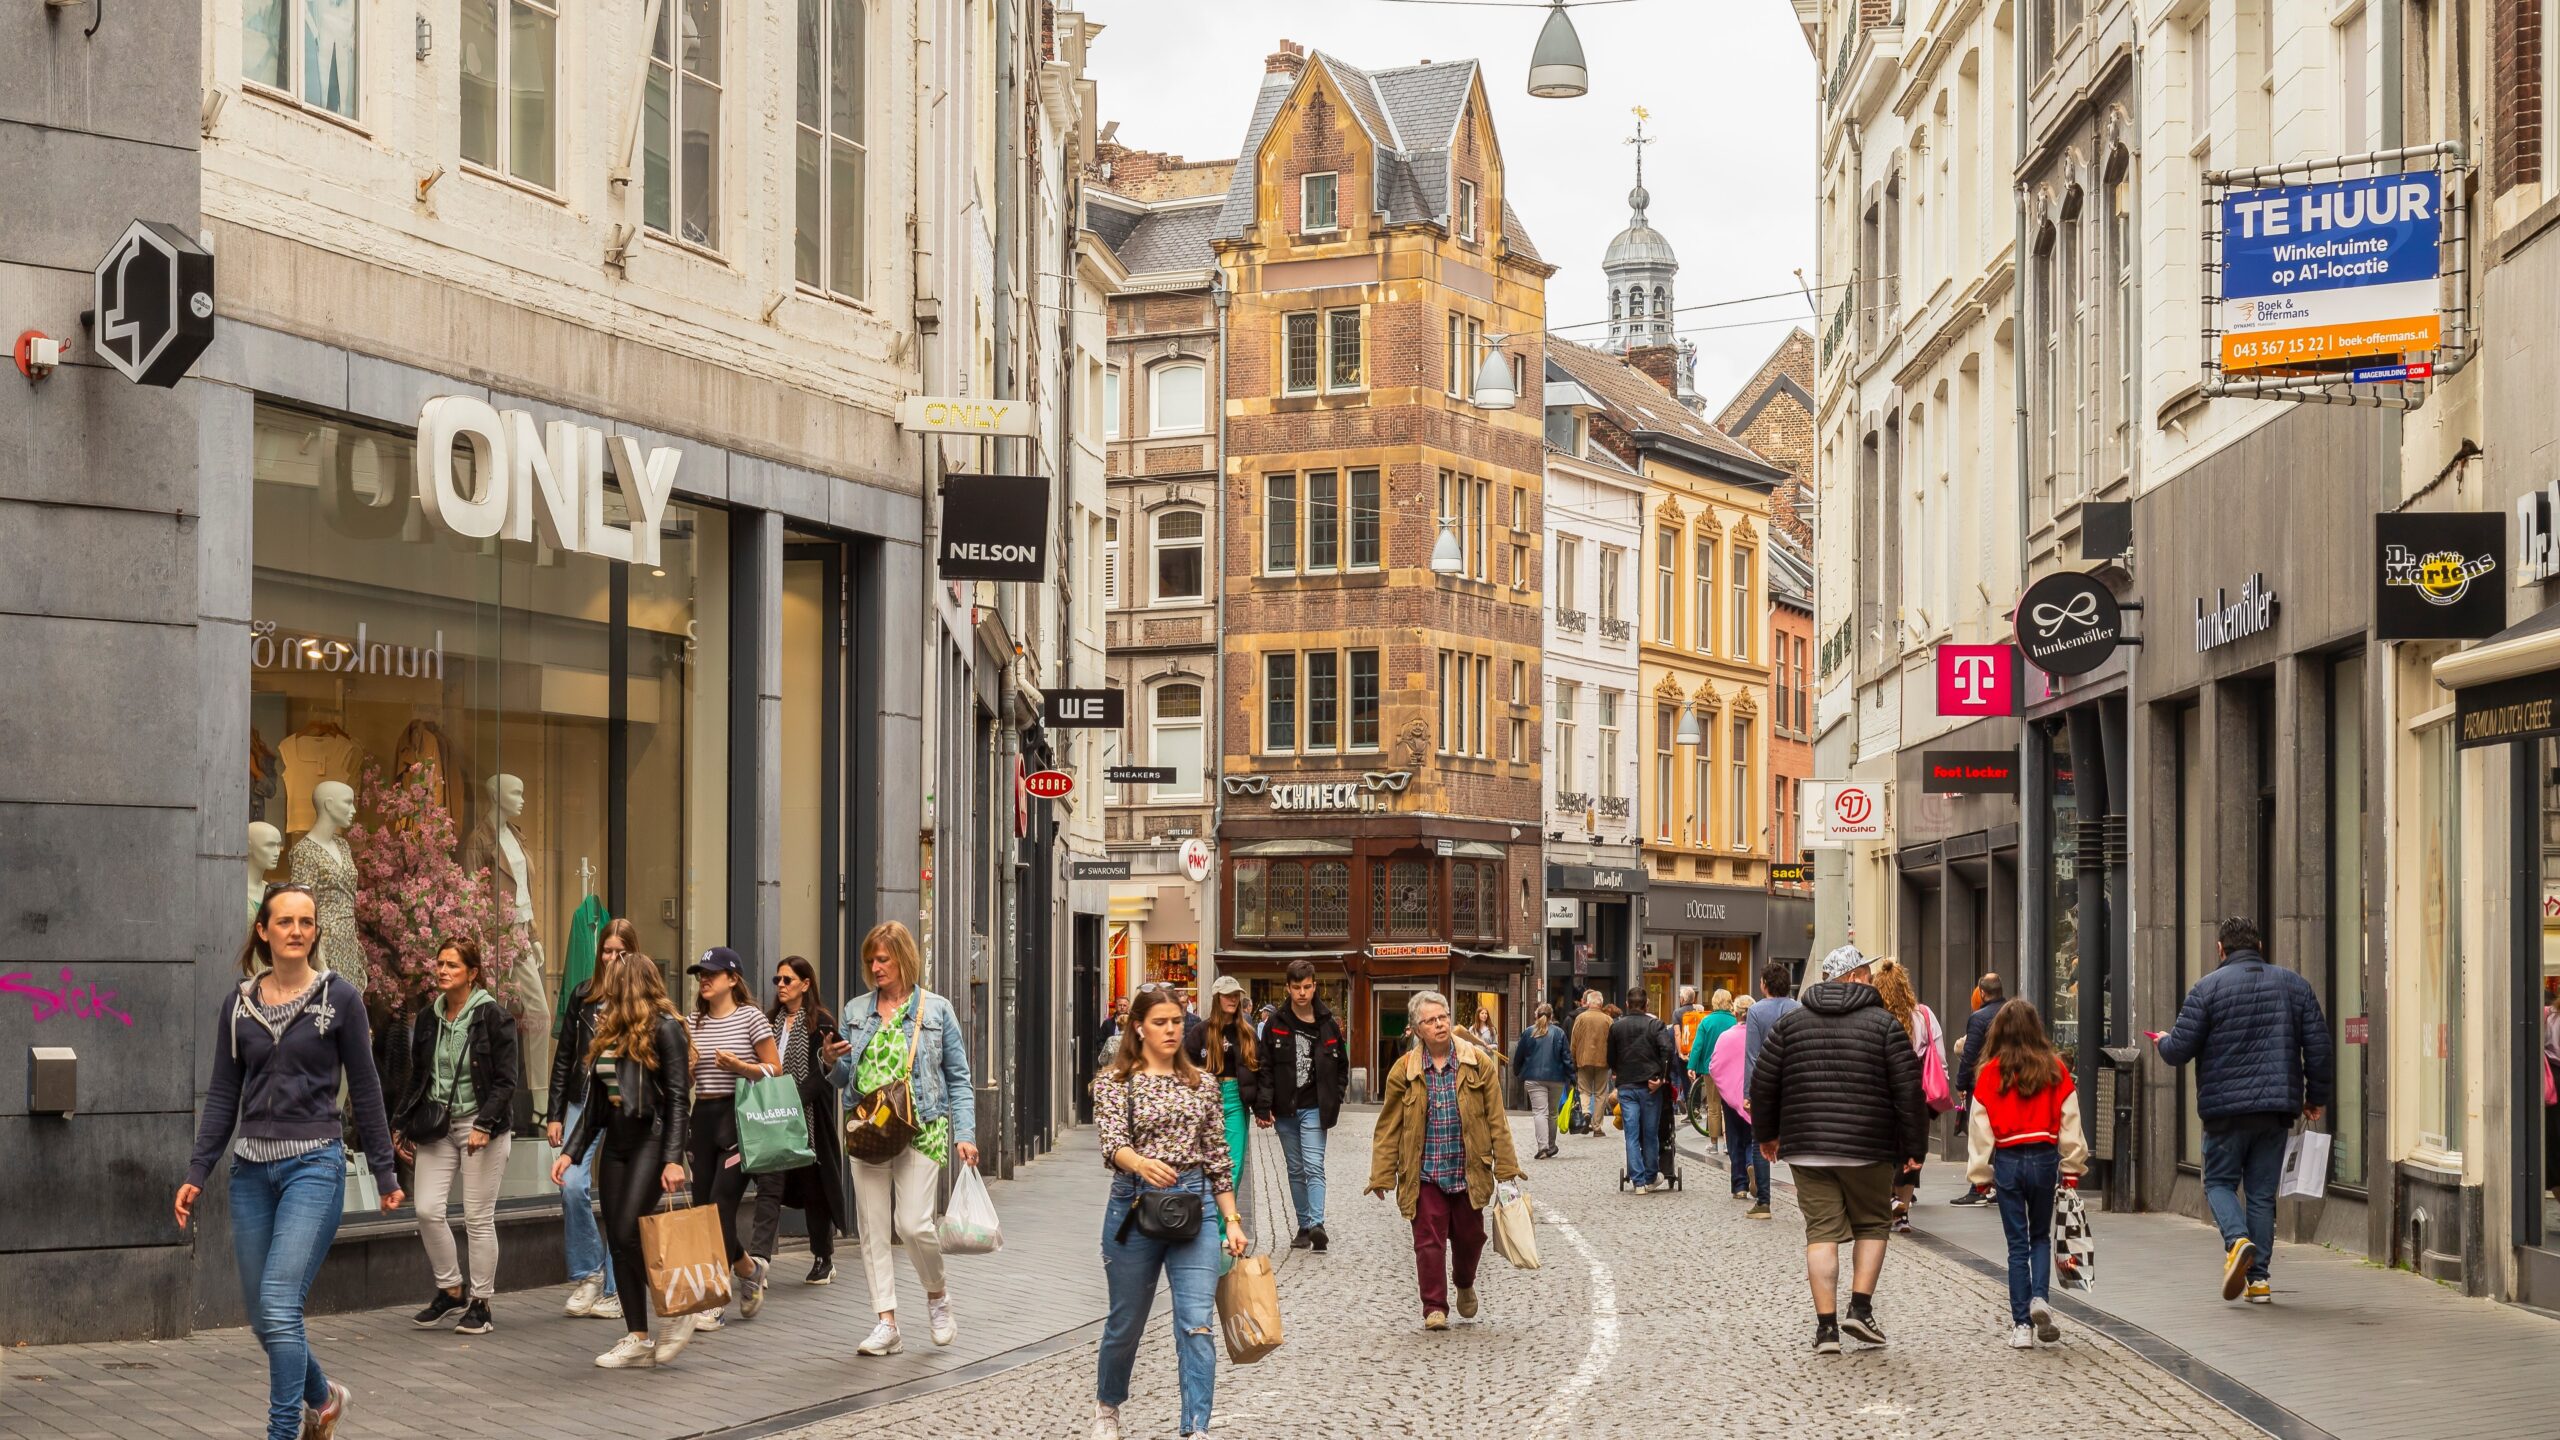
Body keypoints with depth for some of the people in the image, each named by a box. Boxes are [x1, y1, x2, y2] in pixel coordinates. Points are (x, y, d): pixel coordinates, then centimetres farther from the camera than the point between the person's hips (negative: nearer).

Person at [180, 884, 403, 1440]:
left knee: (279, 1305, -16)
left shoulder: (339, 997, -3)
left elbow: (364, 1089, 1)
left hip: (314, 1164, -4)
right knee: (262, 1317, 9)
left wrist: (384, 1171, 2)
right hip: (251, 1169, 4)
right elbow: (223, 1097, 10)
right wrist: (196, 1175, 3)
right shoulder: (238, 1004, 7)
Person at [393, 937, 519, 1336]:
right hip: (436, 1125, 5)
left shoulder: (493, 1017, -7)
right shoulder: (429, 1017, 10)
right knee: (428, 1210, -4)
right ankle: (450, 1290, 14)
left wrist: (485, 1125, -18)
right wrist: (403, 1125, 13)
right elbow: (418, 1077, 18)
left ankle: (480, 1304, 8)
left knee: (479, 1218, -2)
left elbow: (505, 1081, -8)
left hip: (480, 1126, -5)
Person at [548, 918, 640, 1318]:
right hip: (584, 1102, 2)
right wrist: (554, 1115, 5)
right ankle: (587, 1273, 4)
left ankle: (613, 1289, 10)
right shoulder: (582, 996, 8)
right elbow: (563, 1057, 10)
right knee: (572, 1185, -13)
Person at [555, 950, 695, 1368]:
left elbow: (677, 1098, -12)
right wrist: (570, 1151, 11)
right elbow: (594, 1101, 17)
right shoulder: (606, 1030, 14)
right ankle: (638, 1338, 8)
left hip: (651, 1141, -8)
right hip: (614, 1142, 8)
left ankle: (674, 1309, 4)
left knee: (629, 1235, -16)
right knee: (617, 1243, 4)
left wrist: (674, 1158, -19)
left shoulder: (664, 1028, -8)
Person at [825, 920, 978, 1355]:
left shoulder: (936, 1010, 2)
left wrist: (965, 1133, -7)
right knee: (872, 1228, 1)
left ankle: (937, 1295, 15)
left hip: (920, 1131, -4)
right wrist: (834, 1061, -7)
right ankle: (886, 1322, 6)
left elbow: (958, 1078, 3)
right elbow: (847, 1079, 16)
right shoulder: (856, 1010, 11)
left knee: (913, 1224, -13)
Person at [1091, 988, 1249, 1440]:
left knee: (1197, 1323, -12)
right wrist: (1143, 1164, -38)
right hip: (1134, 1206, -2)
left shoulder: (1202, 1085, 10)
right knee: (1126, 1323, 12)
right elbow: (1113, 1144, -17)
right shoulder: (1114, 1081, -2)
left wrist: (1232, 1219, 8)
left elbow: (1217, 1158, 13)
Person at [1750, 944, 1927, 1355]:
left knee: (1822, 1232, 3)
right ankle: (1860, 1309, 5)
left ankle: (1826, 1326, -2)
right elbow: (1909, 1091, -5)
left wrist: (1766, 1133, 21)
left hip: (1806, 1149, 2)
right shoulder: (1883, 1024, -1)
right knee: (1872, 1225, 15)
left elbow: (1762, 1082, 9)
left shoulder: (1792, 1021, 8)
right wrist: (1914, 1147, 1)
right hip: (1869, 1150, -2)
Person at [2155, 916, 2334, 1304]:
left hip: (2226, 1107, -3)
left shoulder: (2207, 988, -4)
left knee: (2219, 1181, 10)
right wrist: (2317, 1096, 17)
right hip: (2277, 1108, 3)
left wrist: (2164, 1042, 17)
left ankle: (2237, 1240, -17)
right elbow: (2319, 1046, 6)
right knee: (2263, 1192, 9)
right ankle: (2258, 1276, 6)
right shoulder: (2294, 985, 7)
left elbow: (2180, 1049, -6)